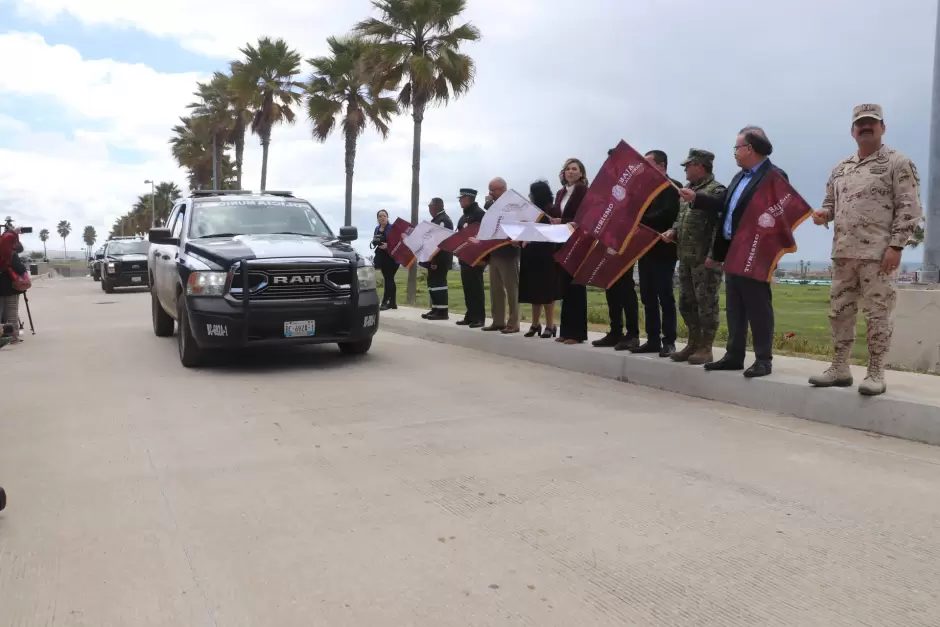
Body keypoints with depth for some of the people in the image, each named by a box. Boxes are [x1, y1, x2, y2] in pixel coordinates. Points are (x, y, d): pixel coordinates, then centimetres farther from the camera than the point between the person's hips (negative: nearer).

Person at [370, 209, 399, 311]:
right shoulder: (377, 229, 14)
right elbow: (374, 241, 20)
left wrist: (387, 245, -26)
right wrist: (374, 242, -3)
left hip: (391, 257, -7)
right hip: (381, 257, 7)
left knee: (388, 279, -8)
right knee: (389, 280, 10)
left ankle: (385, 302, -10)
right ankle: (393, 303, 14)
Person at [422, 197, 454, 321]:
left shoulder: (443, 220, -14)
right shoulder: (437, 219, 19)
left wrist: (435, 260, -25)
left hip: (440, 259, -10)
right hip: (435, 258, 10)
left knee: (438, 282, -9)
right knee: (433, 282, 11)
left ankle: (442, 311, -6)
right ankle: (435, 309, 15)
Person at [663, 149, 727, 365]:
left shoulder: (716, 191, -11)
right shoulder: (688, 190, 17)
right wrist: (673, 232, 6)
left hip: (705, 259, -9)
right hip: (686, 257, 9)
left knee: (706, 303, -2)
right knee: (686, 302, 12)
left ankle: (705, 349, 5)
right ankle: (693, 344, 23)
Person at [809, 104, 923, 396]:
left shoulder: (898, 163, -2)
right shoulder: (840, 169, 16)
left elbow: (909, 208, -7)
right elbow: (831, 202, 23)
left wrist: (895, 246, -15)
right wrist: (823, 214, -1)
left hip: (878, 254, -6)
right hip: (843, 253, 6)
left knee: (877, 314, -2)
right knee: (839, 312, 9)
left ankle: (876, 373, 6)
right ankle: (839, 368, 18)